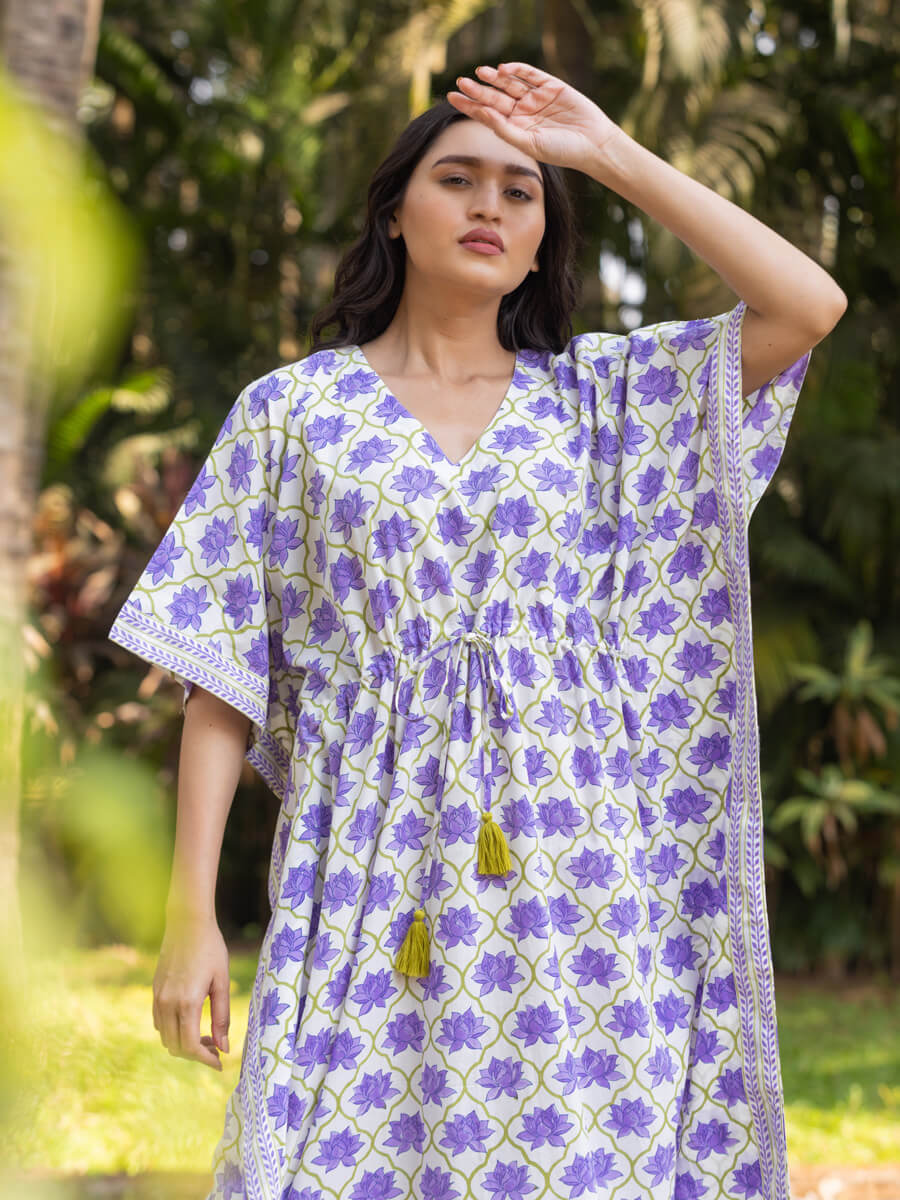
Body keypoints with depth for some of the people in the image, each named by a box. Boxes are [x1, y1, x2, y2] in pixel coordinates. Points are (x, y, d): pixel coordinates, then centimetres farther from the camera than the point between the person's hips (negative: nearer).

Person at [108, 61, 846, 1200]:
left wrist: (612, 153, 1)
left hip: (569, 879, 1)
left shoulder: (603, 394, 11)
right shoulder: (292, 410, 7)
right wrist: (191, 913, -3)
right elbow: (223, 678, 4)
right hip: (370, 884, -1)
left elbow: (809, 304, -3)